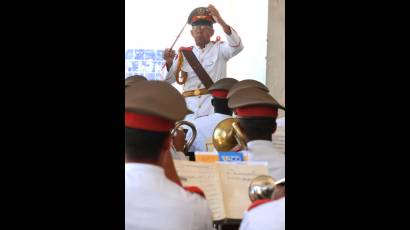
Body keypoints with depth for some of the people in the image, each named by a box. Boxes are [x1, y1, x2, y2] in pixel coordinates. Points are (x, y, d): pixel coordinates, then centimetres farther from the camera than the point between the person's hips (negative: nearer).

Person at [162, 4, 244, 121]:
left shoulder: (219, 48, 6)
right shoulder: (184, 53, 11)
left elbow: (237, 46, -15)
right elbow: (168, 79, 8)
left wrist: (220, 21, -27)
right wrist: (169, 62, -14)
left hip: (214, 109, -2)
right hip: (190, 110, 3)